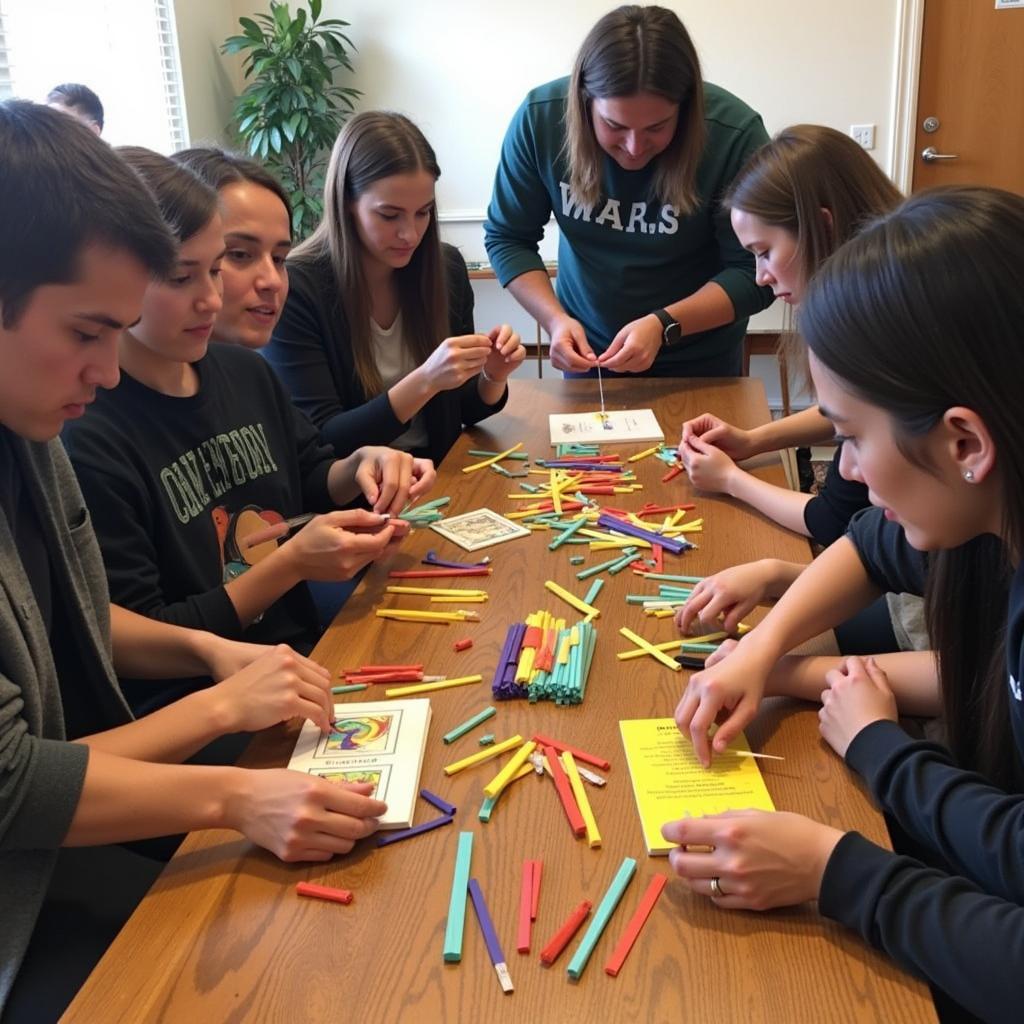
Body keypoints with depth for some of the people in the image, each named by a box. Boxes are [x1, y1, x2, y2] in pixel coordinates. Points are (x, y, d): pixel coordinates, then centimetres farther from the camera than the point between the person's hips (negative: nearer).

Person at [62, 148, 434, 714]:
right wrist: (292, 564, -21)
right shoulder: (84, 439, -19)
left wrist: (358, 465, -1)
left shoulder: (245, 371, 4)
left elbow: (308, 477, 22)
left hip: (307, 658, 7)